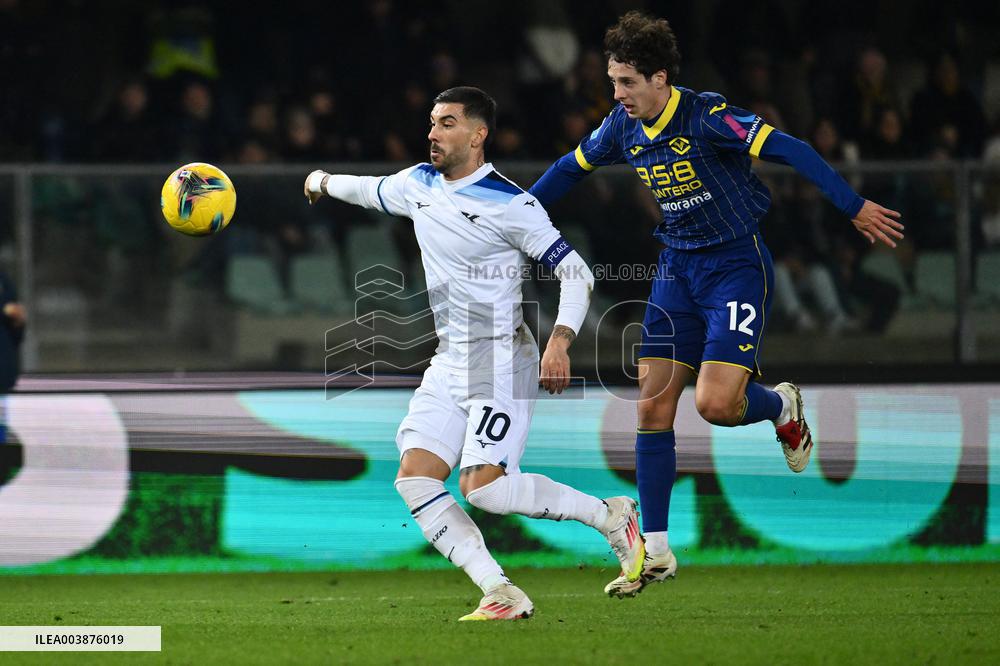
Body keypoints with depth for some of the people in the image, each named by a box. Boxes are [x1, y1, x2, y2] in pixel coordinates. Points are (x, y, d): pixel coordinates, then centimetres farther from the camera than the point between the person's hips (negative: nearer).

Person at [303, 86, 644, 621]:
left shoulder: (510, 205, -12)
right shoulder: (418, 185, 10)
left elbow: (575, 271, -11)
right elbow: (369, 190, 33)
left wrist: (560, 341, -24)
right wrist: (323, 182, 50)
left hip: (501, 361, -8)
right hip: (449, 361, 8)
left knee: (482, 486, -21)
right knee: (414, 480, -9)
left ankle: (611, 516, -3)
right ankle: (501, 595, -10)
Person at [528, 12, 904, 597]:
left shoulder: (706, 117, -20)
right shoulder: (624, 128, 0)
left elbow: (789, 150, -24)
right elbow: (571, 168, 19)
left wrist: (855, 208, -29)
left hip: (737, 264, -6)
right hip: (678, 266, 6)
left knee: (714, 403, -20)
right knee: (652, 407, -1)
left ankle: (783, 407, 17)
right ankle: (656, 551, 7)